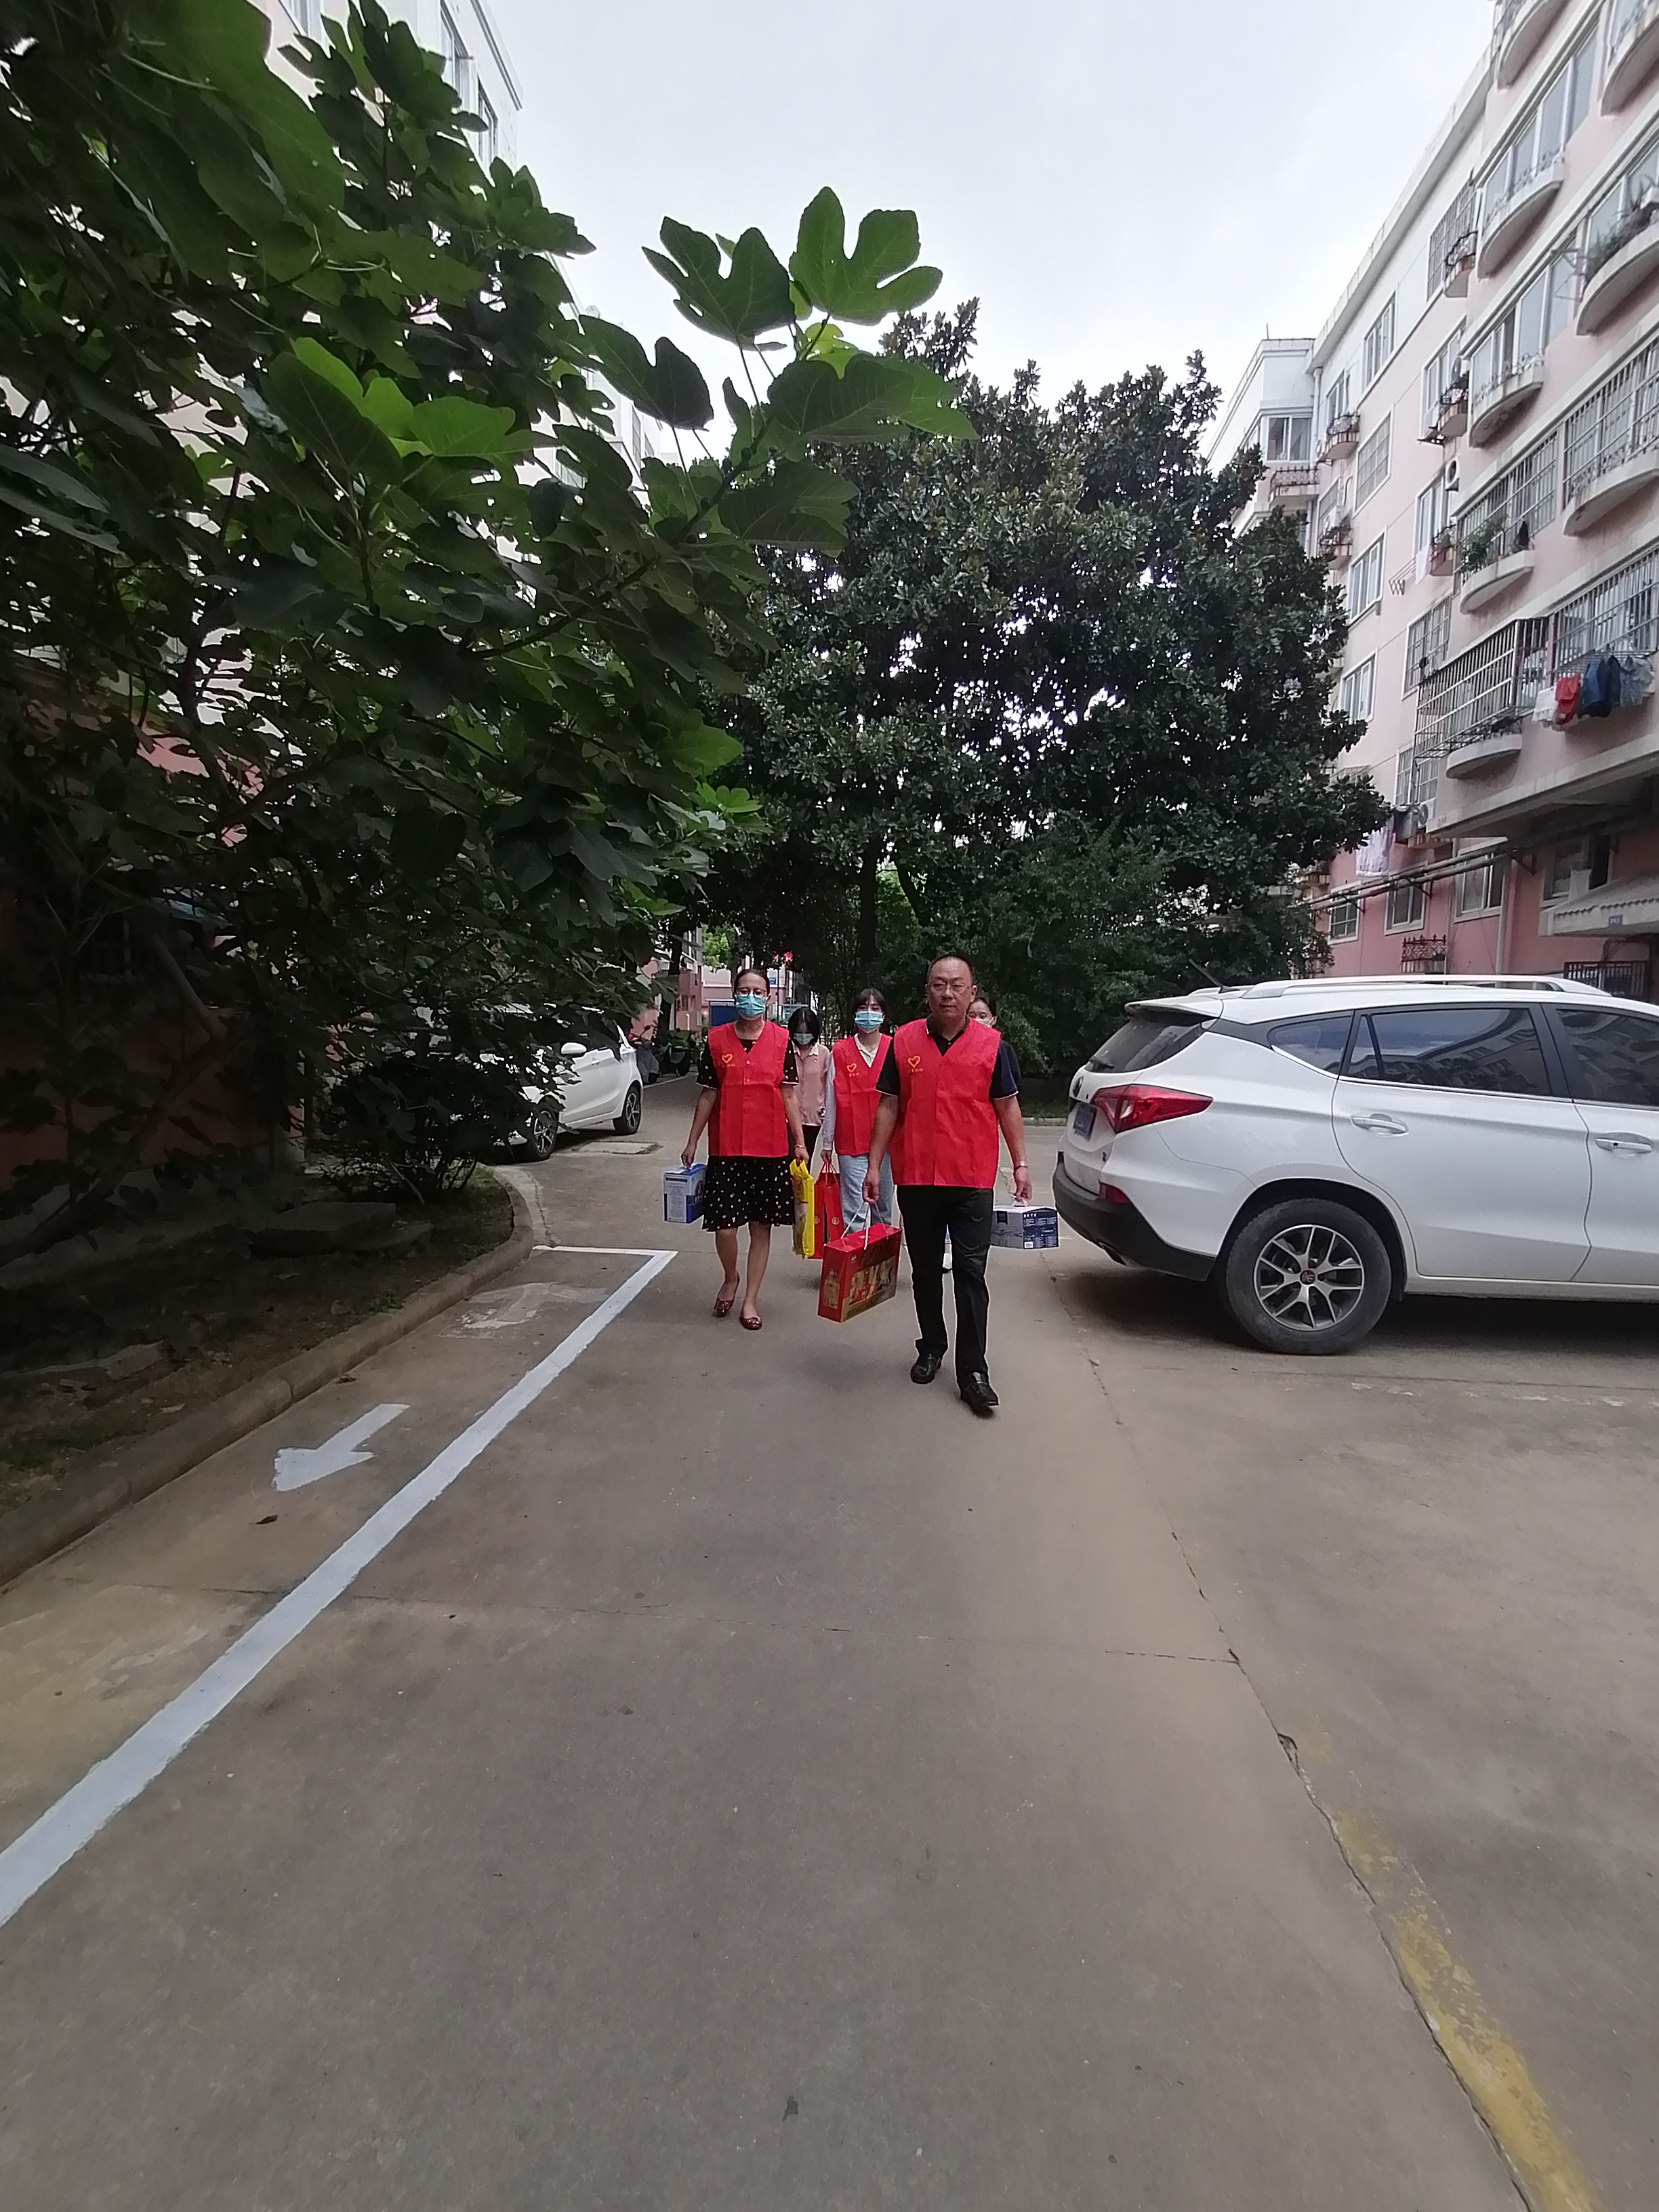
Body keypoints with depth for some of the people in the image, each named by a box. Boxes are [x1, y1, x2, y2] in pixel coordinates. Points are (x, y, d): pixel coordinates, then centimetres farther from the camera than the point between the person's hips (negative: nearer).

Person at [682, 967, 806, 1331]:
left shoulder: (781, 1040, 3)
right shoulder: (716, 1040, 4)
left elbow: (789, 1095, 4)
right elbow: (707, 1095, 7)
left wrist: (799, 1141, 0)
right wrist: (692, 1142, 7)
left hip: (771, 1149, 0)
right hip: (726, 1149, 0)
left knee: (762, 1225, 6)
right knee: (724, 1224, -3)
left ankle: (751, 1299, 19)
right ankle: (731, 1279, 28)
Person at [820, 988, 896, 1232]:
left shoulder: (894, 1049, 2)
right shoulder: (841, 1052, 1)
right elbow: (832, 1100, 4)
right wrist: (827, 1142, 5)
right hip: (851, 1142, -1)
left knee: (885, 1207, 13)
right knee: (854, 1211, -6)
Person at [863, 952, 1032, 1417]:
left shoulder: (991, 1044, 0)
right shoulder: (905, 1041, 3)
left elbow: (1007, 1106, 5)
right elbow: (889, 1106, 5)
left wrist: (1020, 1163, -1)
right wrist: (874, 1165, 2)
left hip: (972, 1180, -2)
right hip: (917, 1178, 2)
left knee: (971, 1273, -2)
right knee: (925, 1271, 14)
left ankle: (973, 1371, 4)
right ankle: (931, 1347, 32)